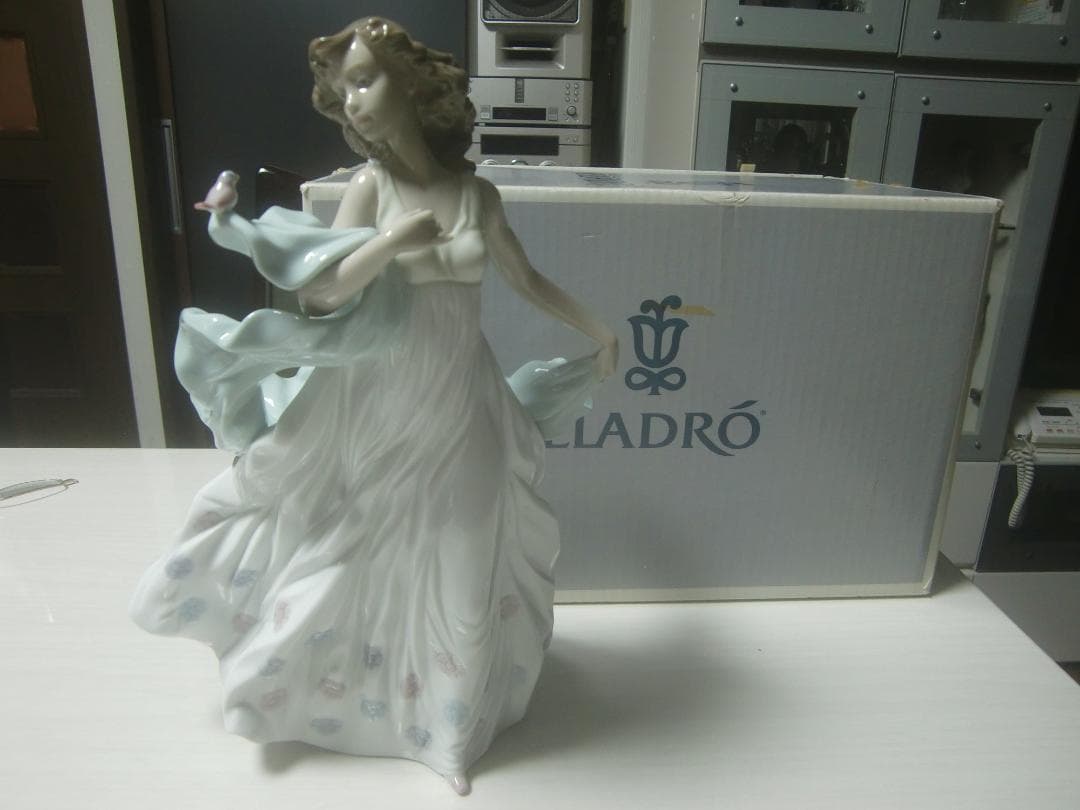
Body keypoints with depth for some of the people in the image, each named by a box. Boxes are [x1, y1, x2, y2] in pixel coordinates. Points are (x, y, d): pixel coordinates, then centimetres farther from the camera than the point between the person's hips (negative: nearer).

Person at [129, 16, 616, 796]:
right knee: (363, 544, 13)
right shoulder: (370, 187, -5)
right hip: (377, 396, -1)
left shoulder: (478, 193, 0)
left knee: (461, 553, 10)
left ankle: (450, 705, 35)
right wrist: (393, 242, -22)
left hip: (458, 399, 2)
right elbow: (321, 295, -11)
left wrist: (598, 331, 16)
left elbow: (528, 279, 11)